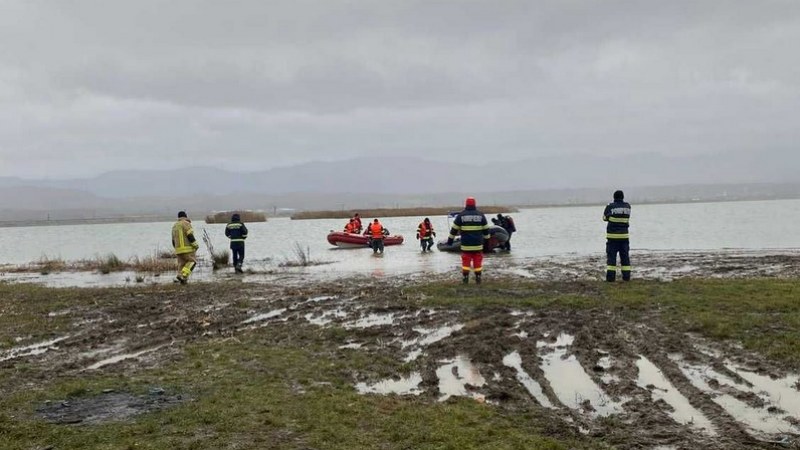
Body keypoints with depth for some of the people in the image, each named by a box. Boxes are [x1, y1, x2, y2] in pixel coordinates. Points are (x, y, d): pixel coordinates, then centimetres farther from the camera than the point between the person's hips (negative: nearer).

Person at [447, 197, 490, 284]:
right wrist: (486, 239, 21)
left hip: (466, 244, -1)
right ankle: (478, 278, 8)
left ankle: (465, 278, 3)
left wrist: (450, 239, 10)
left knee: (466, 261, 5)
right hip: (478, 244, 1)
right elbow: (486, 229, 10)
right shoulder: (481, 215, 4)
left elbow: (454, 229, 2)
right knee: (478, 261, 7)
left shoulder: (461, 215, -1)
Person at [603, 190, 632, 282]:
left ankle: (611, 276, -5)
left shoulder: (610, 206, -8)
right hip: (624, 235, 3)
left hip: (612, 235, -3)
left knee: (611, 256, 0)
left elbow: (605, 218, 5)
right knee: (625, 256, 10)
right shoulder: (627, 206, 1)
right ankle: (626, 276, 8)